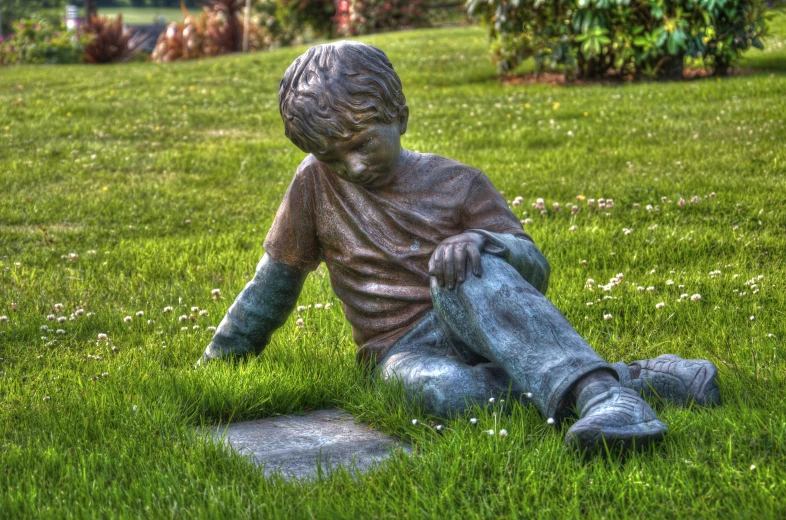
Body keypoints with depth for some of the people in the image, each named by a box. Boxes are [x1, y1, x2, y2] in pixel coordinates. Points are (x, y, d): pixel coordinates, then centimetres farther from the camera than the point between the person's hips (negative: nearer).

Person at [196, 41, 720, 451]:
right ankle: (637, 379, -38)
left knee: (466, 272, -37)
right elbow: (276, 279, 16)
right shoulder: (315, 184, 5)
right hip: (405, 348, 1)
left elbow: (535, 269, -2)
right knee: (442, 391, -39)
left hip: (474, 319, 0)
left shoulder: (457, 183, 2)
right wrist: (221, 356, 20)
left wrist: (485, 242, -25)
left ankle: (596, 390, -52)